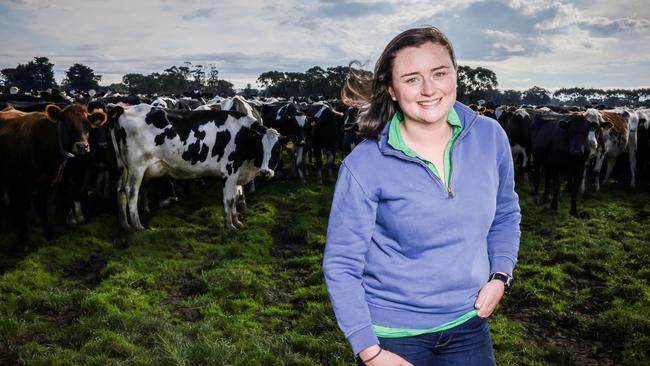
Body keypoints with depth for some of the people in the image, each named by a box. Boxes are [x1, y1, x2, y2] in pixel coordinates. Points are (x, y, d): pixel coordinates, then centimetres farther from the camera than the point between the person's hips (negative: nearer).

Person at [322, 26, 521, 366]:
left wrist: (499, 276, -3)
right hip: (392, 331, -3)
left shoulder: (490, 136, -7)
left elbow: (505, 214, 9)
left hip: (468, 322, 4)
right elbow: (341, 265, -14)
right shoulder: (364, 166, -20)